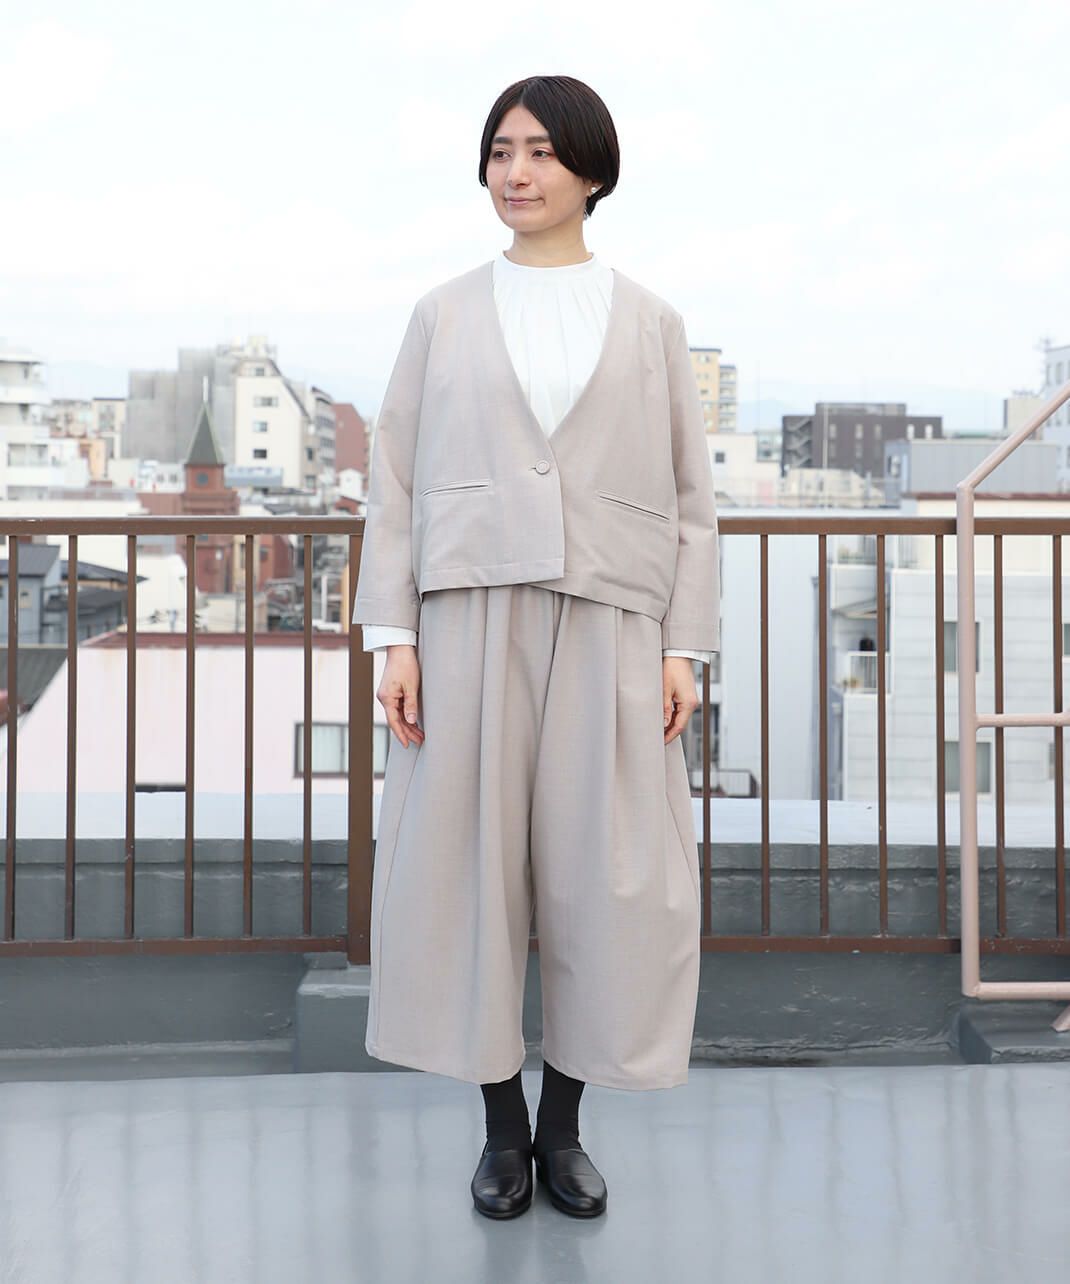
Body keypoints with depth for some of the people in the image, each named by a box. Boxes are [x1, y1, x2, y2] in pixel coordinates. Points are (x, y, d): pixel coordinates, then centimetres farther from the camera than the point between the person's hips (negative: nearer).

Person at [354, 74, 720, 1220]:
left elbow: (690, 498, 9)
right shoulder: (445, 315, 11)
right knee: (470, 863, 1)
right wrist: (392, 635, -3)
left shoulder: (649, 322, 12)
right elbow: (395, 482, 7)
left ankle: (561, 1123, 17)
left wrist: (684, 647, 0)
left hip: (606, 627, 0)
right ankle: (501, 1122, 16)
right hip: (471, 621, 0)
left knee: (604, 878, 0)